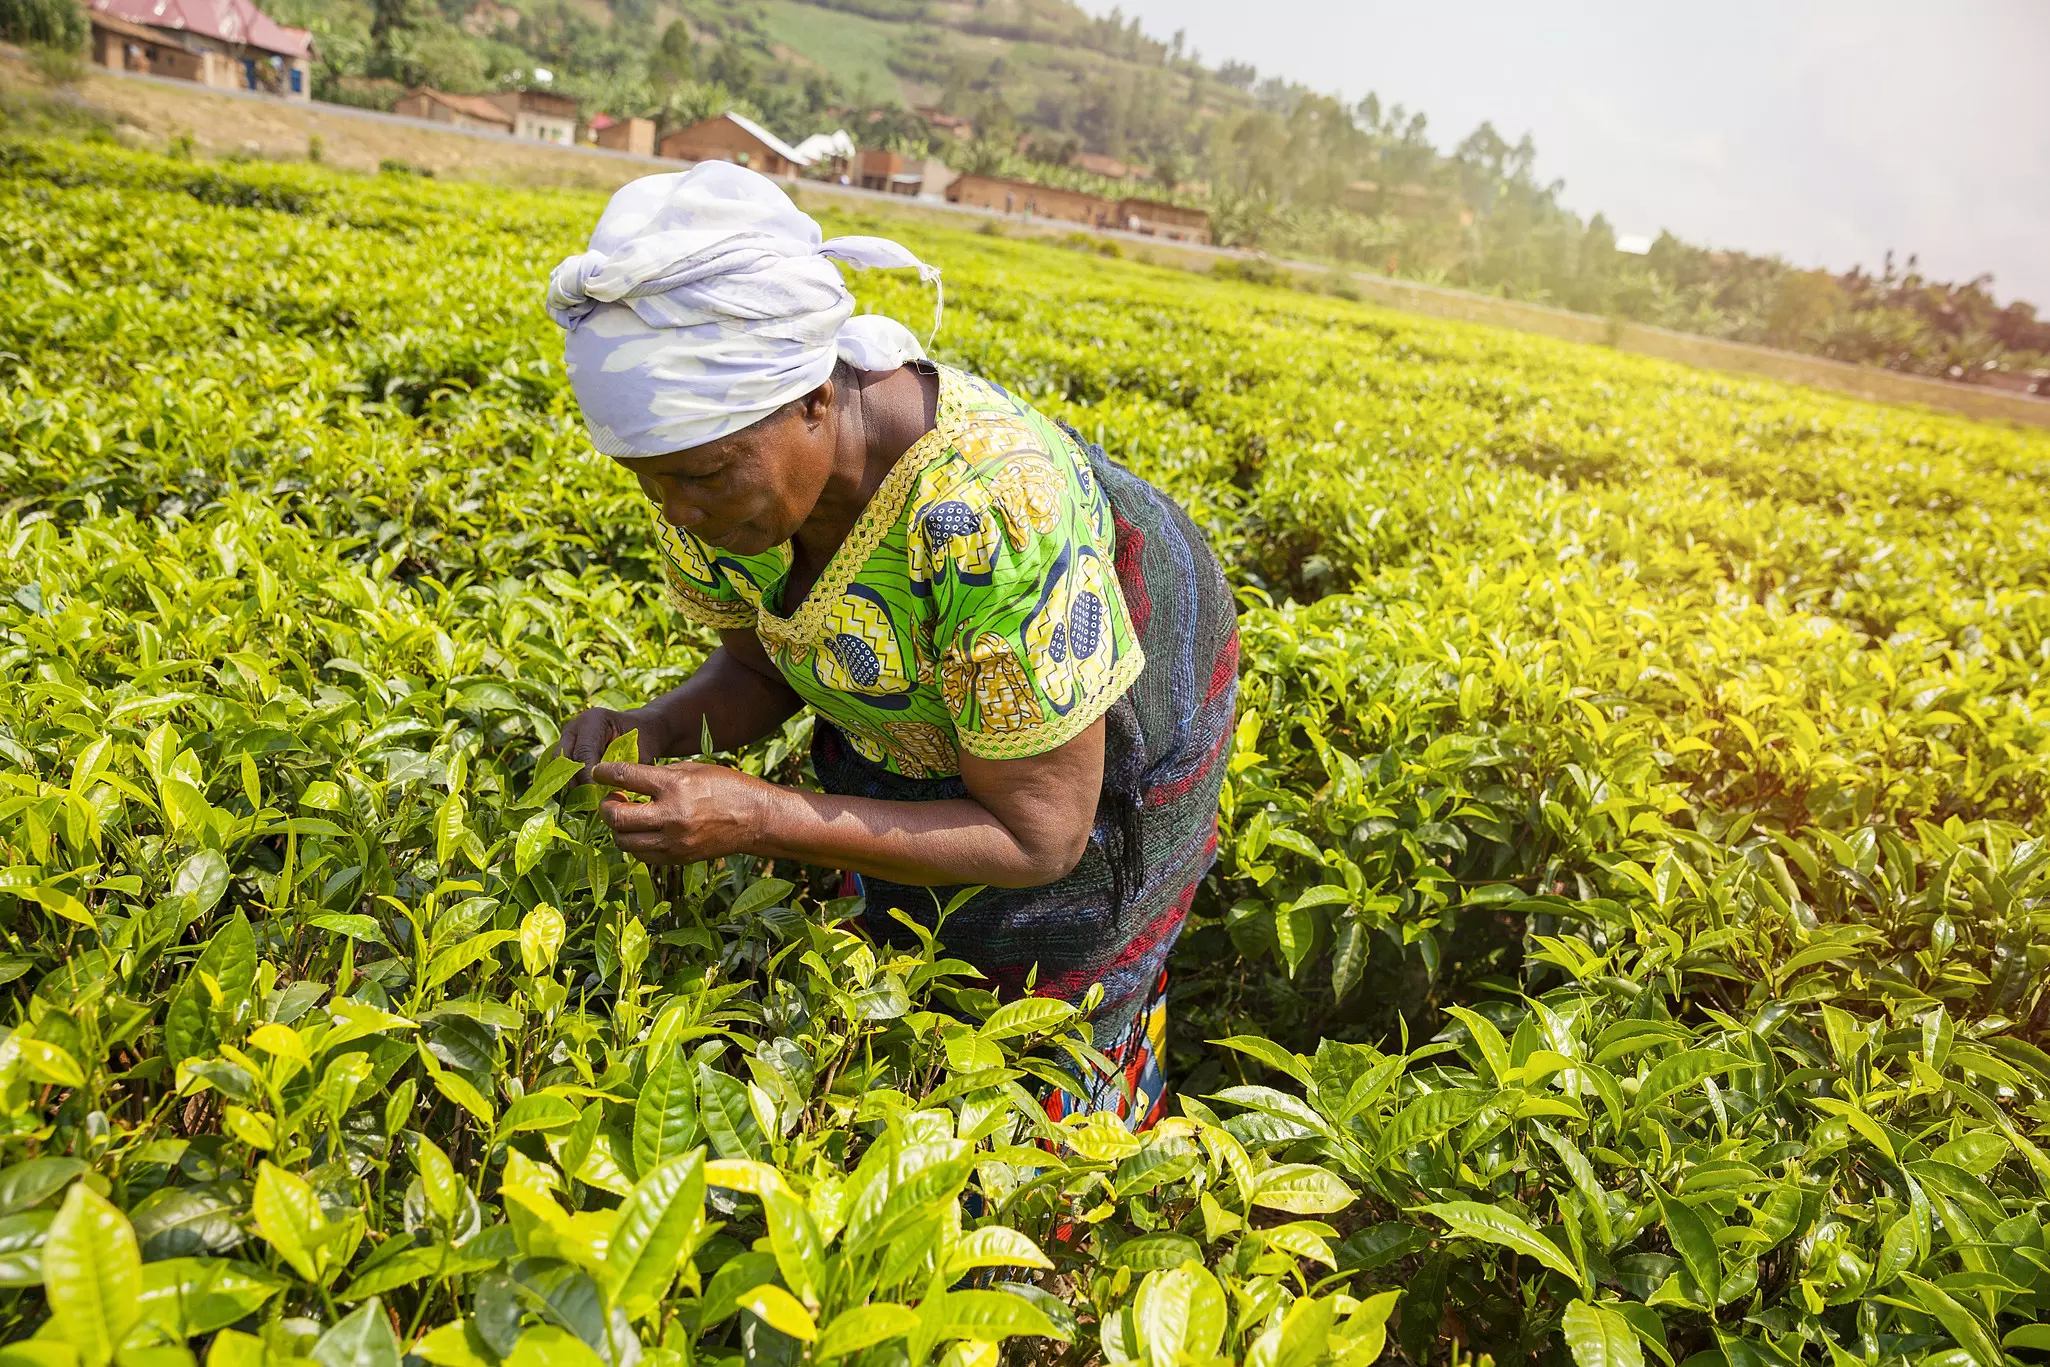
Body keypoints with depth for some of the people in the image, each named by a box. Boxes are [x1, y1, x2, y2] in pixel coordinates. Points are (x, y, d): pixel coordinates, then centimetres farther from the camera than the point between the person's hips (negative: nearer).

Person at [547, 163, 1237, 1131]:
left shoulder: (993, 509, -44)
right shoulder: (726, 456, -23)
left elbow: (1038, 840, -33)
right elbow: (761, 668, -4)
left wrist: (759, 821, -40)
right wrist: (656, 731, -26)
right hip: (908, 701, 6)